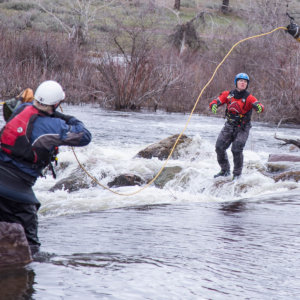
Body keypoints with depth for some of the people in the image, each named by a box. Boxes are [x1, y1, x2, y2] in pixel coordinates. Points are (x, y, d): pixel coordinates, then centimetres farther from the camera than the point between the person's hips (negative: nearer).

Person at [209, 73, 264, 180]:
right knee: (219, 147, -3)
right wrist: (213, 105, -25)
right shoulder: (228, 94, 0)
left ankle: (237, 174, 2)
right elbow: (216, 101, -1)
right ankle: (225, 170, 18)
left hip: (242, 128, -3)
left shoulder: (249, 98, -9)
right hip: (229, 126, 4)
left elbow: (259, 105, -22)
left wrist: (259, 107, -47)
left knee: (236, 149, -17)